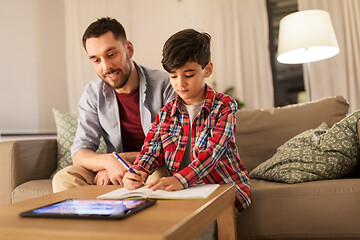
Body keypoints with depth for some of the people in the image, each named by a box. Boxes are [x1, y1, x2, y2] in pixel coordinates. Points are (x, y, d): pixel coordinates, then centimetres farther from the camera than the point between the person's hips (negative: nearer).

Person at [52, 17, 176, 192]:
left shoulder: (164, 84, -13)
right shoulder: (93, 94, -2)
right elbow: (79, 153, -7)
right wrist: (108, 161, -30)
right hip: (111, 170, 3)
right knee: (64, 179, -22)